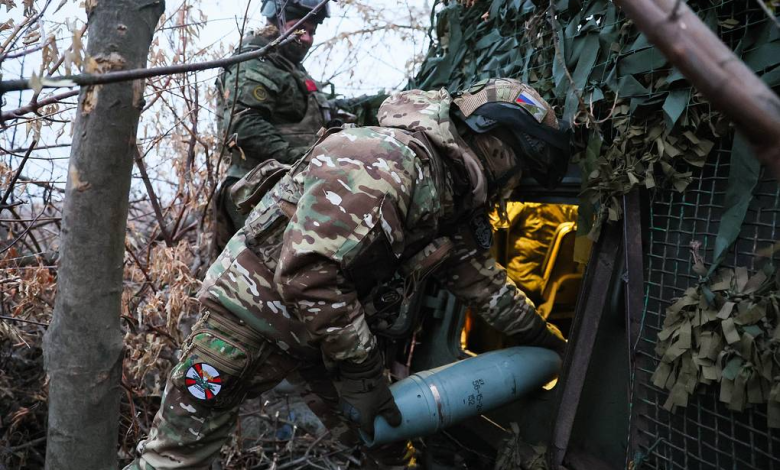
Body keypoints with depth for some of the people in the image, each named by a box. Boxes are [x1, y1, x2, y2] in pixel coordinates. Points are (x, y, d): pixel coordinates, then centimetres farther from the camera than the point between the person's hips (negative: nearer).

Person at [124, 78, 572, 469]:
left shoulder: (455, 199, 2)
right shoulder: (384, 162, -30)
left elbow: (480, 276, 16)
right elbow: (307, 272, -34)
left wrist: (538, 332, 25)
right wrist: (360, 368, -24)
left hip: (336, 318, 8)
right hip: (255, 309, -8)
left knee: (388, 430, 12)